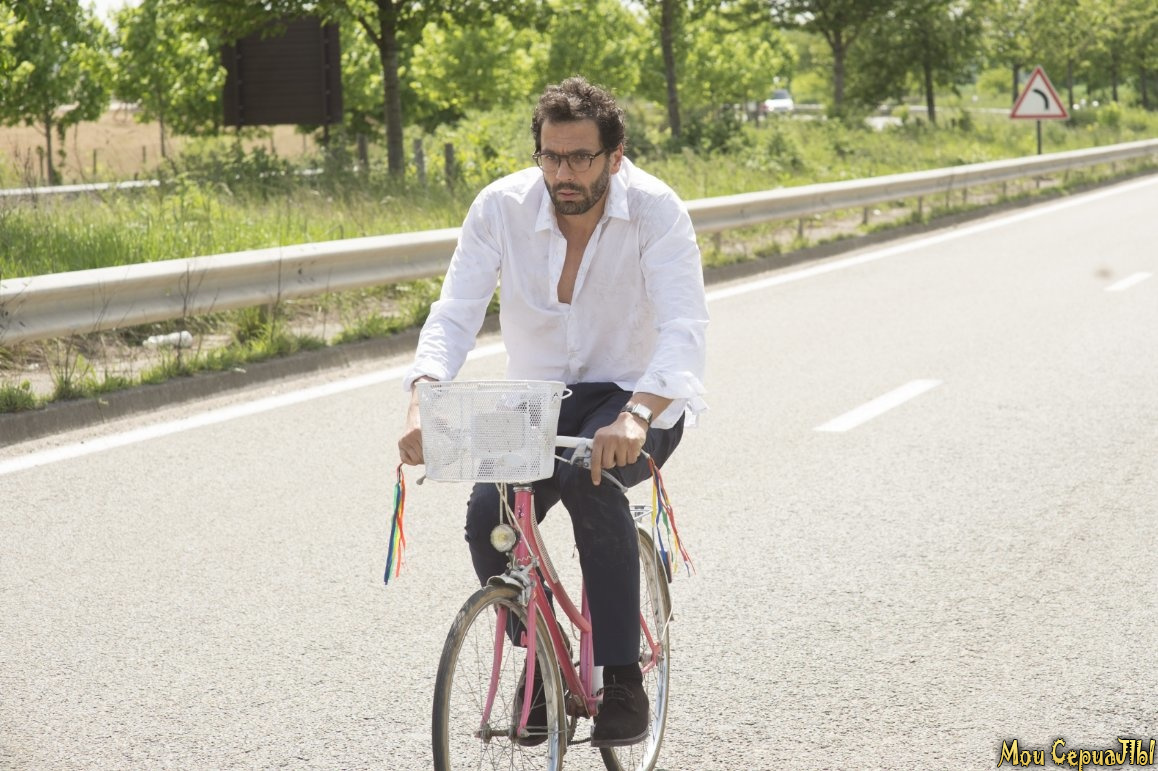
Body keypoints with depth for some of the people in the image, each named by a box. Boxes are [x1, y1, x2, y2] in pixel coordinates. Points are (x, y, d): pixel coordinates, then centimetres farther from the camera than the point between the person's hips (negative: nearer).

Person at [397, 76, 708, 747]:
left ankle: (623, 680, -22)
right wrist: (422, 401, -36)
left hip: (639, 399, -3)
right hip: (539, 401, 3)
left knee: (589, 481, -35)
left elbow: (684, 329, -29)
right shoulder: (501, 207, -11)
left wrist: (635, 415, -48)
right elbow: (454, 315, -16)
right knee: (488, 516, -23)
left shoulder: (655, 210, -18)